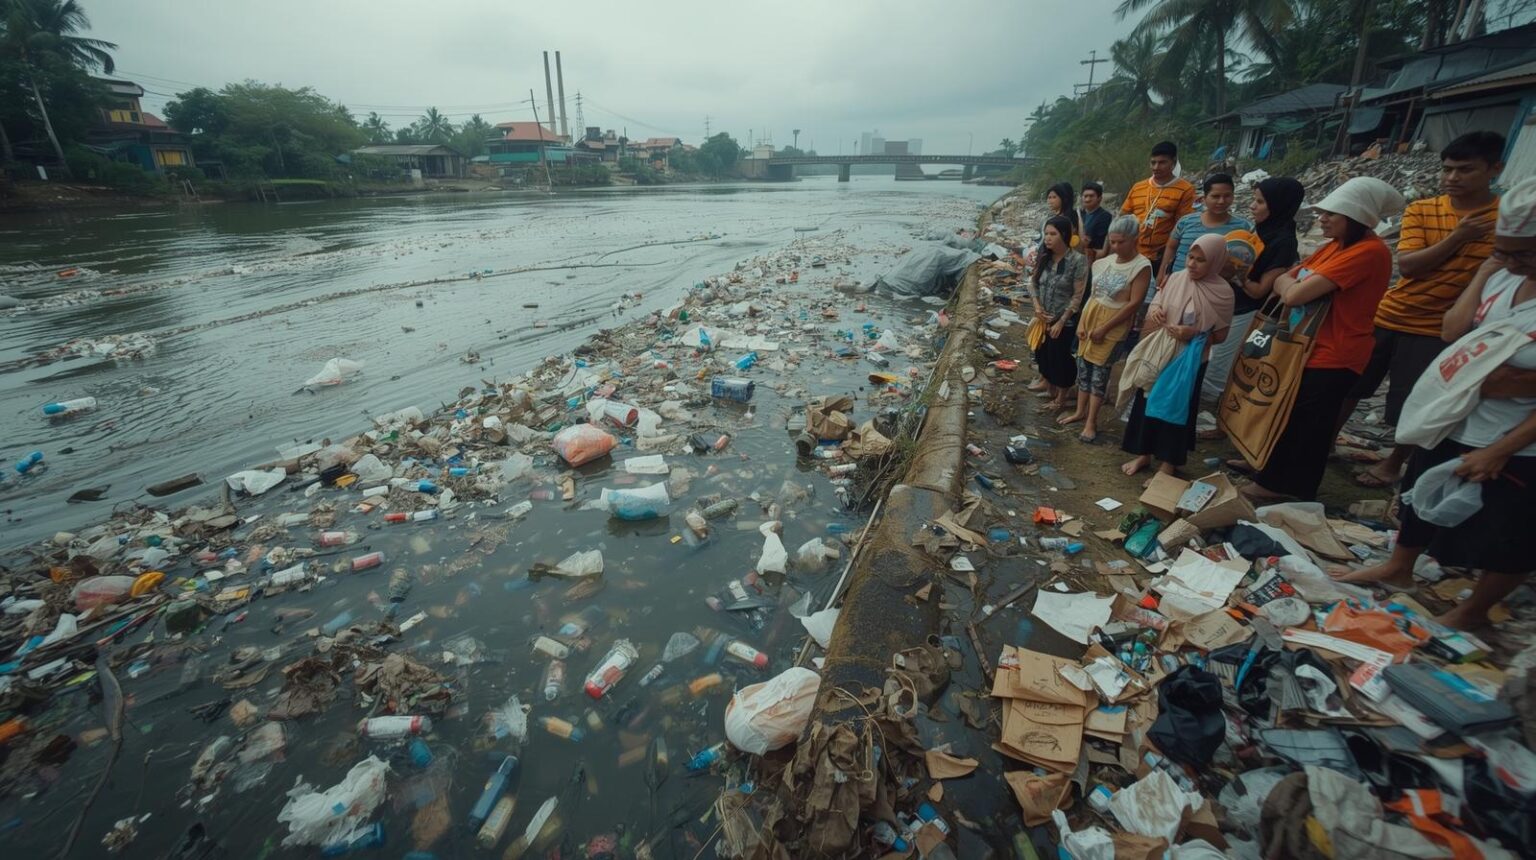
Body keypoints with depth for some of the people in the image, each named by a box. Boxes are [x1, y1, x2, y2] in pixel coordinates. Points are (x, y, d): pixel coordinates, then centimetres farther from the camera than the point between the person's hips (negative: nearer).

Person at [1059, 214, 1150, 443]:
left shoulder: (1141, 266, -13)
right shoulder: (1105, 261, 5)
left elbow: (1134, 303, -16)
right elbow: (1093, 294, 10)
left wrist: (1104, 328, -16)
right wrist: (1082, 322, 1)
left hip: (1113, 325, -6)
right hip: (1090, 317, 6)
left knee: (1100, 371, -2)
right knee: (1083, 366, 10)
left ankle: (1091, 422, 6)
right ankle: (1080, 412, 24)